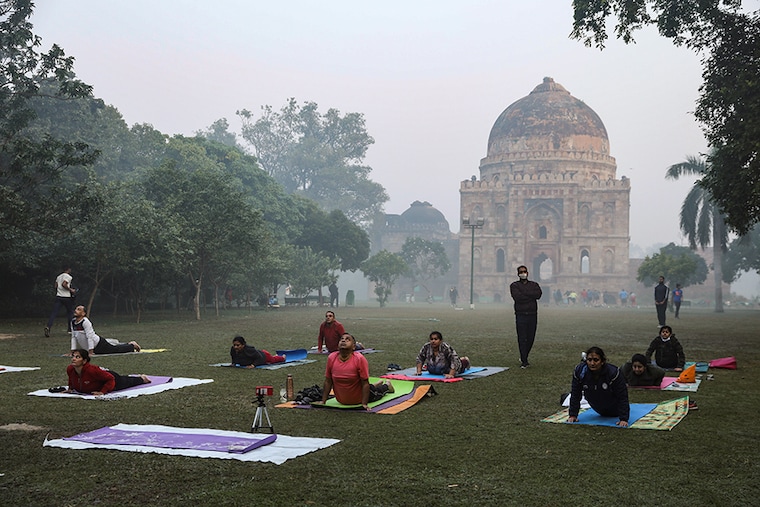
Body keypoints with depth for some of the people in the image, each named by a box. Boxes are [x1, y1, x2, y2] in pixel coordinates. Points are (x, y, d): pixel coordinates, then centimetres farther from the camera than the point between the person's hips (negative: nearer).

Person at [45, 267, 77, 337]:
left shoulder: (59, 277, 17)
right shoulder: (68, 277, -6)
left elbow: (56, 286, 16)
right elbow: (64, 284, -20)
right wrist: (70, 289, -11)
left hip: (58, 296, 5)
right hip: (66, 297, -5)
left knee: (54, 313, -5)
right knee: (70, 312, 12)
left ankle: (48, 326, -25)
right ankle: (70, 329, 13)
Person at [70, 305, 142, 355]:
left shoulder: (85, 321, -23)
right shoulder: (73, 322, 0)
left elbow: (90, 336, -25)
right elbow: (73, 337, 7)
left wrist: (91, 352, -27)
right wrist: (72, 351, 2)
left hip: (99, 345, -7)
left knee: (116, 349, 8)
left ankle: (132, 345, 31)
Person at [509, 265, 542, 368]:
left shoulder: (534, 285, 15)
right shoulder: (514, 285, 7)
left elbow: (538, 294, -6)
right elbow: (517, 297, -12)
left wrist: (524, 293, -8)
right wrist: (531, 296, -5)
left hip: (532, 315, 3)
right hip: (520, 315, -3)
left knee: (531, 338, 6)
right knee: (522, 338, -7)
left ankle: (523, 358, 24)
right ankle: (524, 361, -2)